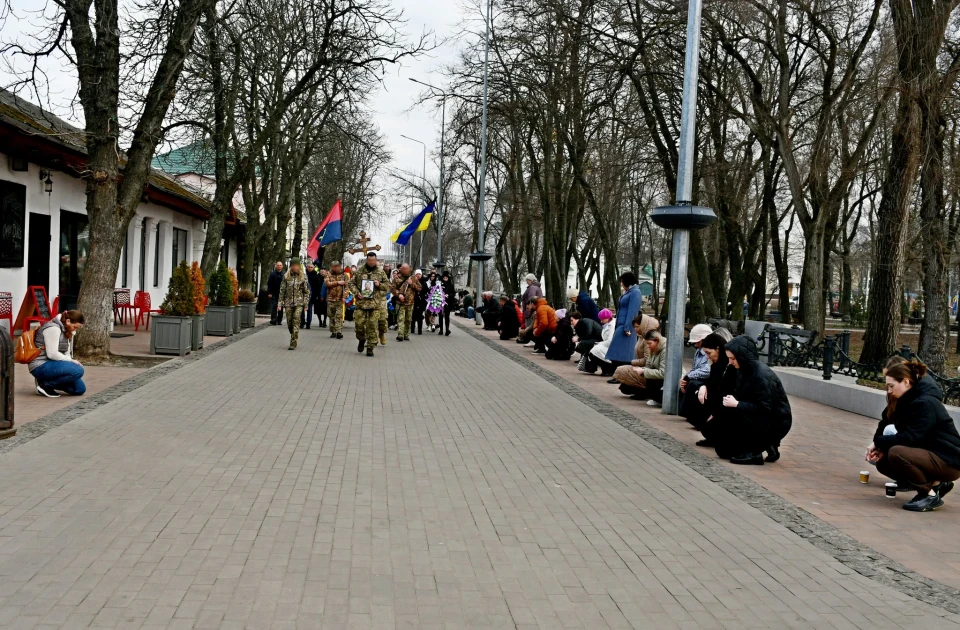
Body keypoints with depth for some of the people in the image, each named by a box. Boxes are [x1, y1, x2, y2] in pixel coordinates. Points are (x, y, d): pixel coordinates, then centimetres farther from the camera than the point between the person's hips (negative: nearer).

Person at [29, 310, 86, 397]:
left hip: (51, 365, 10)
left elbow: (66, 353, 9)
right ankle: (45, 384, -13)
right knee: (78, 370, -27)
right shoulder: (53, 328, -15)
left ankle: (48, 381, 10)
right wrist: (71, 361, -13)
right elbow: (52, 354, -21)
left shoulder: (65, 331, 14)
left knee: (80, 389, 0)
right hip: (41, 366, -9)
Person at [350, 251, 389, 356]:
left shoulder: (380, 272, 5)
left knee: (372, 325, -3)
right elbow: (352, 283, 10)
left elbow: (387, 285, 11)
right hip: (361, 301, 1)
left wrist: (380, 285, -9)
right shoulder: (359, 271, 5)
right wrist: (356, 292, -6)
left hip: (375, 303, -1)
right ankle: (361, 339, 30)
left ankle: (370, 347, 5)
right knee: (359, 323, 1)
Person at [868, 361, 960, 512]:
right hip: (929, 454, 10)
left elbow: (910, 438, -27)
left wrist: (880, 442, -17)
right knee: (883, 462, 6)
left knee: (896, 453, -29)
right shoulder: (908, 400, 8)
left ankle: (931, 495, -11)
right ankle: (936, 484, 10)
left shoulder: (924, 403, -20)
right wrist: (879, 445, -11)